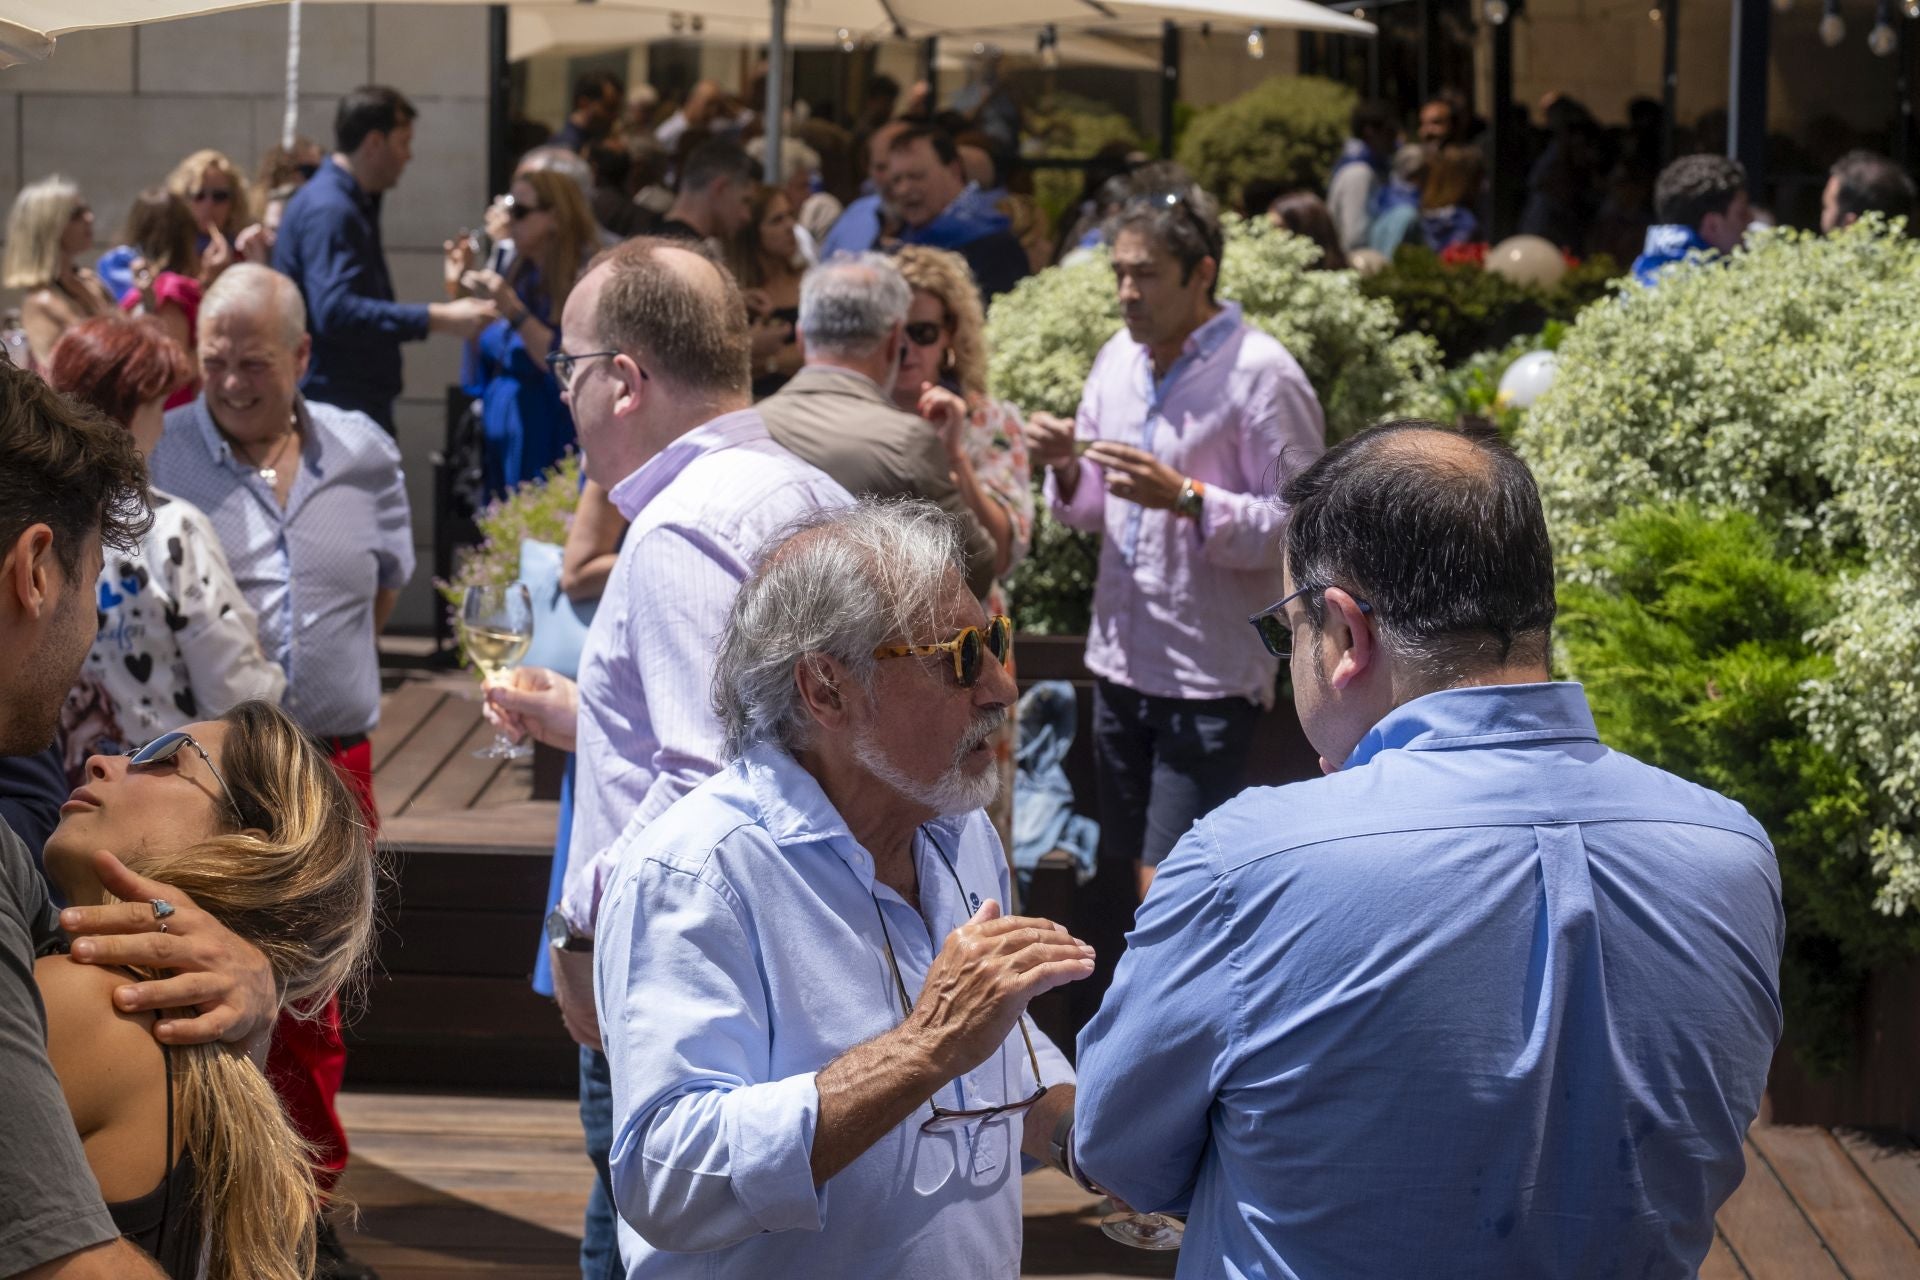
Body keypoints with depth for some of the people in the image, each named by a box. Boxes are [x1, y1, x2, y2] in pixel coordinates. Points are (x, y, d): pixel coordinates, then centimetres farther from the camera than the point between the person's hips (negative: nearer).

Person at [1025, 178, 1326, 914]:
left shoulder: (1261, 375, -12)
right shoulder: (1118, 361, 10)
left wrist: (1186, 499, -26)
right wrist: (1066, 471, -3)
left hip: (1208, 676, -7)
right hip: (1121, 660, 7)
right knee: (1130, 875, 14)